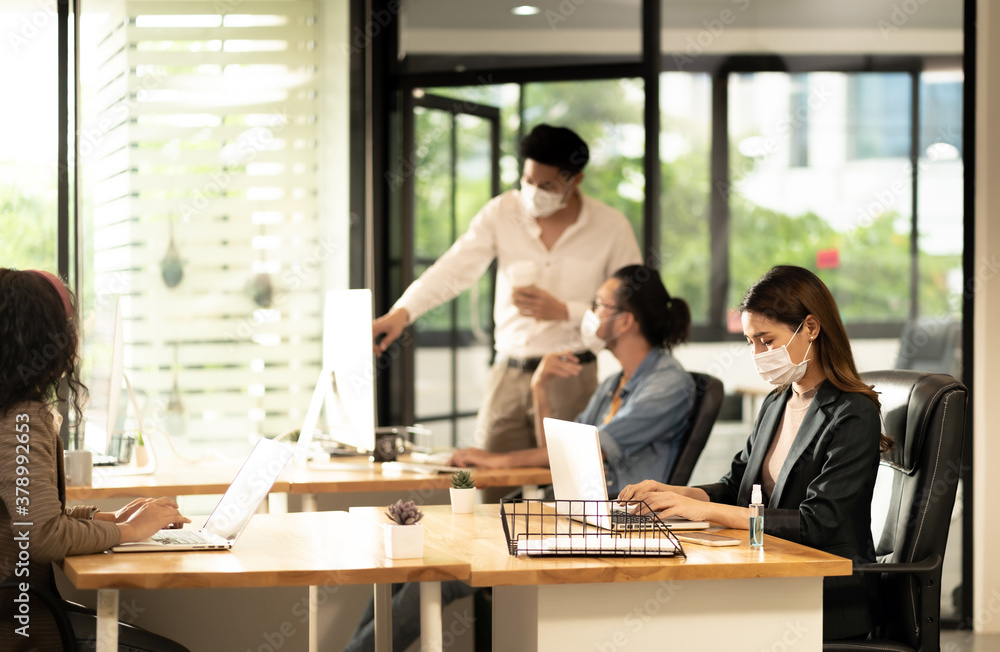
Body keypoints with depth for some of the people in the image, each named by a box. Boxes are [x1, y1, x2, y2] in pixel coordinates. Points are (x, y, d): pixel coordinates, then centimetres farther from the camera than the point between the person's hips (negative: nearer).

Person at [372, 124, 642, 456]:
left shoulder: (611, 227, -2)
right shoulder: (503, 212, 3)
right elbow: (453, 269, -6)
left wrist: (565, 312, -12)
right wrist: (402, 312, -21)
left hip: (569, 377, -2)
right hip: (508, 375, 3)